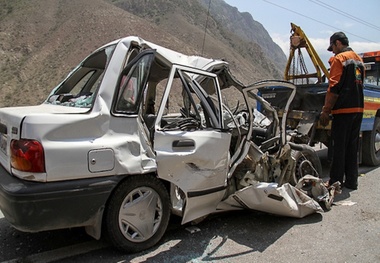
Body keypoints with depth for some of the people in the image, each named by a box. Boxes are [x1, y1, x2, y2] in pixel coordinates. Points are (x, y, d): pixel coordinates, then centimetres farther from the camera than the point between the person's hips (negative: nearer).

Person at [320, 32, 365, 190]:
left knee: (338, 147, -2)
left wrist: (325, 111, -13)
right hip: (358, 109, 8)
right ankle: (351, 182, 19)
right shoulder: (359, 59, 18)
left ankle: (335, 182, 4)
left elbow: (334, 88, -15)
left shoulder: (339, 59, -8)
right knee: (352, 147, 12)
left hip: (343, 110, -8)